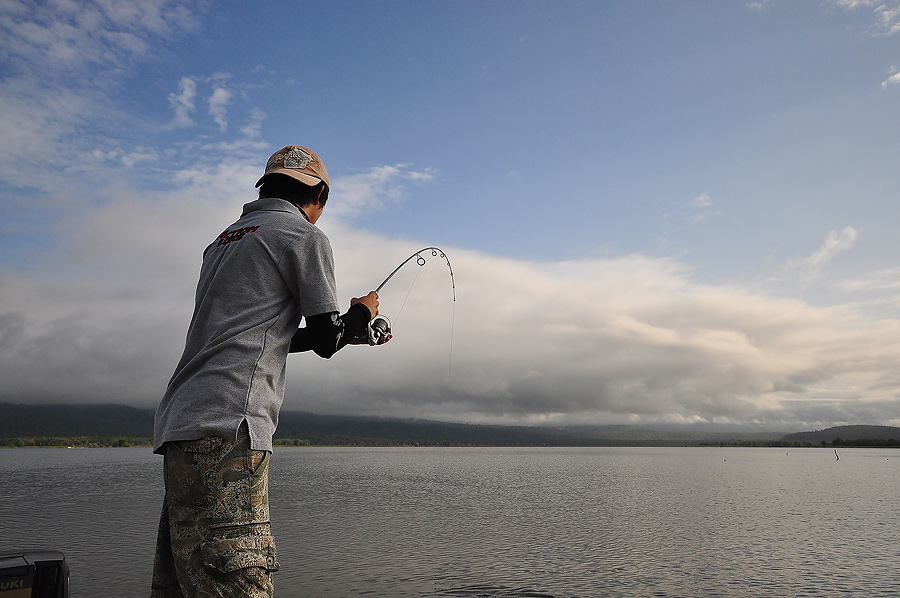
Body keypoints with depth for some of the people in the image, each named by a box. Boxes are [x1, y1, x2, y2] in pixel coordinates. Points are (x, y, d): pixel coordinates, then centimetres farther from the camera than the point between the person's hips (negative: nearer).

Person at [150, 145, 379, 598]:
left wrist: (349, 332, 36)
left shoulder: (223, 240, 25)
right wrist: (362, 312, 24)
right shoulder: (305, 237, 0)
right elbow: (327, 341, 2)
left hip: (179, 423, 9)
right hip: (227, 426, -9)